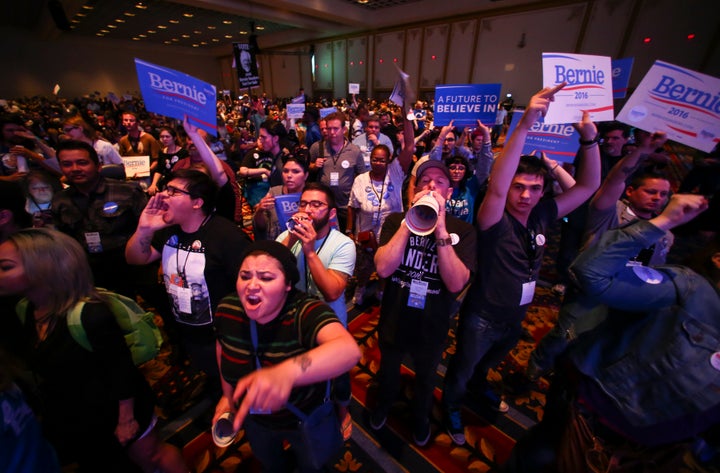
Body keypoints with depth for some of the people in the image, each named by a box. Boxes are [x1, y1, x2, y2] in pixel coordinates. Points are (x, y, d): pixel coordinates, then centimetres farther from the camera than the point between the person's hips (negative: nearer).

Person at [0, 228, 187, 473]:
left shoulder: (90, 314, -31)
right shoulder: (24, 311, -7)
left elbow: (122, 369, -25)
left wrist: (126, 418, -17)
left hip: (115, 410, -7)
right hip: (67, 419, 8)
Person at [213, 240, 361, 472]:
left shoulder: (306, 312, -38)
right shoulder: (227, 308, -23)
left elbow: (349, 349, -58)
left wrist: (286, 373, -73)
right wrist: (227, 394, 7)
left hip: (307, 420, -4)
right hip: (255, 419, 4)